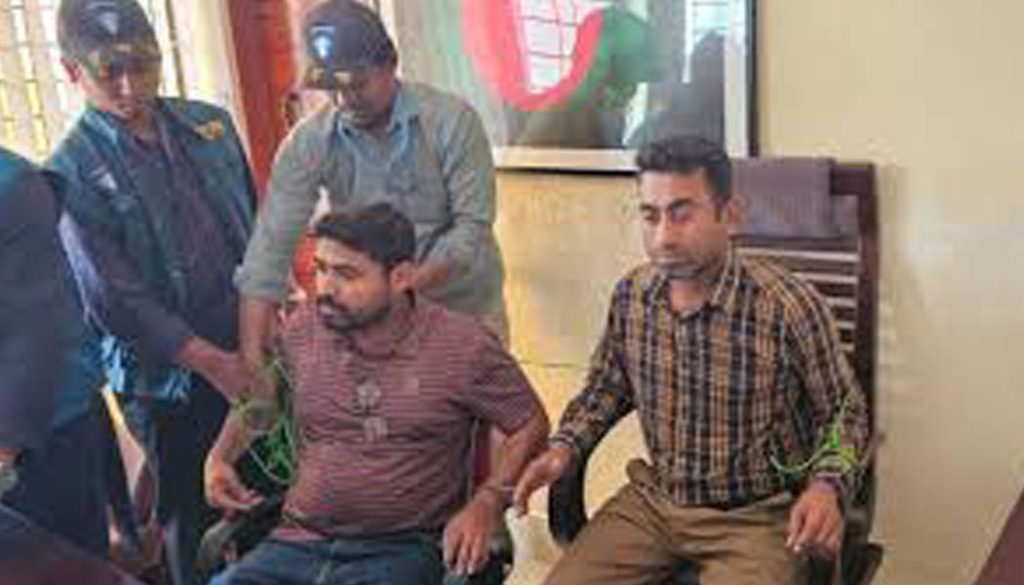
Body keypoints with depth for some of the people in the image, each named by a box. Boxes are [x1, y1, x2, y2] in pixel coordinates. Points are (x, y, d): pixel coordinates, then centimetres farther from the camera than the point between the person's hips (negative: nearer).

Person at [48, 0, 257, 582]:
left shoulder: (209, 124, 2)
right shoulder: (72, 173, -12)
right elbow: (116, 299, -14)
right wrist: (215, 363, -16)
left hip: (251, 353, 4)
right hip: (168, 376, -4)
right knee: (193, 519, 11)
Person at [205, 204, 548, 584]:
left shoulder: (465, 346, -5)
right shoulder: (302, 329, 5)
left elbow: (529, 424, 4)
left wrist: (486, 504, -10)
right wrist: (221, 456, 8)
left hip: (402, 549, -3)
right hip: (300, 543, 3)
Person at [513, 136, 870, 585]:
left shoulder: (790, 307, -19)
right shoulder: (631, 294, -4)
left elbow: (844, 412, -4)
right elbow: (607, 386, 14)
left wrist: (827, 485, -22)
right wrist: (565, 446, -2)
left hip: (756, 515, -4)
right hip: (652, 499, 4)